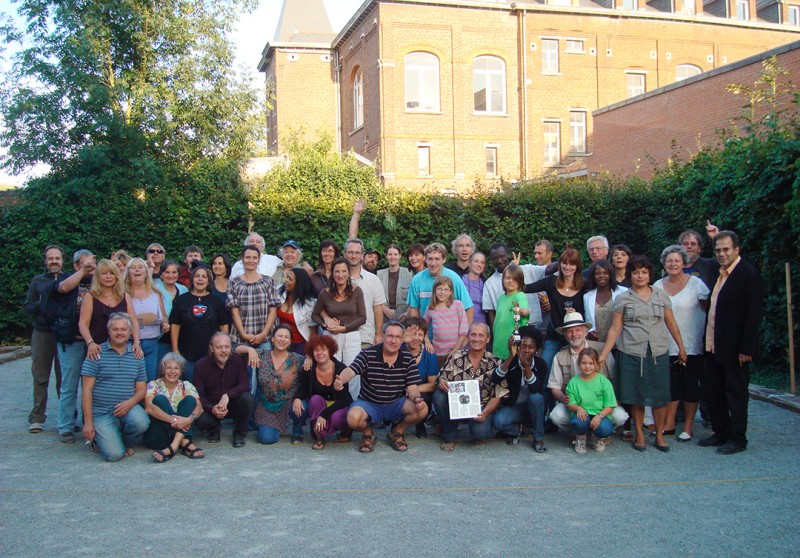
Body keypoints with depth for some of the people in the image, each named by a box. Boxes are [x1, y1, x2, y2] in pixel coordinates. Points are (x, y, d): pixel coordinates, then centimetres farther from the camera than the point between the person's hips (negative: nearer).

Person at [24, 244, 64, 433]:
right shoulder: (37, 281, 9)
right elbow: (27, 307, 7)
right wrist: (41, 304, -12)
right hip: (42, 334, 1)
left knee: (64, 377, 2)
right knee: (40, 377, 2)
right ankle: (37, 418, 10)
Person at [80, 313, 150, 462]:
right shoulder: (97, 354, -4)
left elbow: (141, 389, 10)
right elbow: (87, 390, -6)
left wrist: (130, 402, -14)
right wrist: (88, 423, -10)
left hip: (127, 408, 3)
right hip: (102, 413, -3)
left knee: (141, 422, -31)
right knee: (114, 454, -18)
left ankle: (126, 442, 4)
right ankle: (98, 438, 18)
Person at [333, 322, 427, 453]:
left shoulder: (408, 359, -4)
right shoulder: (368, 354, -11)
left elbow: (412, 387, -7)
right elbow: (351, 370, -25)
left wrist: (417, 399, -31)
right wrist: (340, 380, -49)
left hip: (396, 404, 2)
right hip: (369, 404, -2)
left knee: (422, 410, -25)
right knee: (353, 418, -34)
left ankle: (397, 431, 7)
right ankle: (368, 433, 6)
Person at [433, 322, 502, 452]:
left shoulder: (495, 363, -4)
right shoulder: (456, 358, -1)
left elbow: (497, 395, -5)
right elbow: (441, 380, -2)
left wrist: (485, 413, -21)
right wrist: (441, 383, -27)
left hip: (480, 408, -2)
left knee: (480, 432, -31)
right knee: (439, 396, -27)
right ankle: (449, 436, -5)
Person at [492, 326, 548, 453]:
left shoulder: (540, 364, -11)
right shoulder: (511, 361, -11)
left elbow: (536, 389, -28)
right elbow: (495, 379, -31)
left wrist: (526, 366, -42)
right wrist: (511, 356, -41)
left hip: (533, 408, 0)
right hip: (513, 407, 0)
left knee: (536, 397, -33)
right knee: (497, 421, -30)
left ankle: (539, 438, -14)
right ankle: (515, 429, 6)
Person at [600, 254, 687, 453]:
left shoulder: (661, 296, 8)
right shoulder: (622, 299, 2)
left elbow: (672, 324, 13)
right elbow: (615, 329, 1)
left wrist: (681, 348, 14)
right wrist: (603, 355, -5)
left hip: (658, 354, 1)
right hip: (632, 354, -1)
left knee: (660, 396, 3)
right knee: (636, 397, 5)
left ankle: (659, 435, 19)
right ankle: (639, 434, 20)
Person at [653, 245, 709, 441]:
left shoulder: (695, 283, -5)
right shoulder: (658, 286, 5)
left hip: (692, 346, -3)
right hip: (667, 346, 3)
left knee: (691, 385, 4)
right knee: (671, 384, 8)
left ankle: (688, 427, 15)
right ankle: (668, 425, 18)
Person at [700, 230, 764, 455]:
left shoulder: (749, 274, -11)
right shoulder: (718, 273, 12)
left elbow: (754, 314, -15)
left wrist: (746, 349, -18)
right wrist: (709, 341, 10)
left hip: (735, 347, -8)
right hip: (714, 346, 8)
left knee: (735, 393, 2)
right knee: (711, 391, 13)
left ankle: (737, 439, 14)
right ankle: (721, 433, 26)